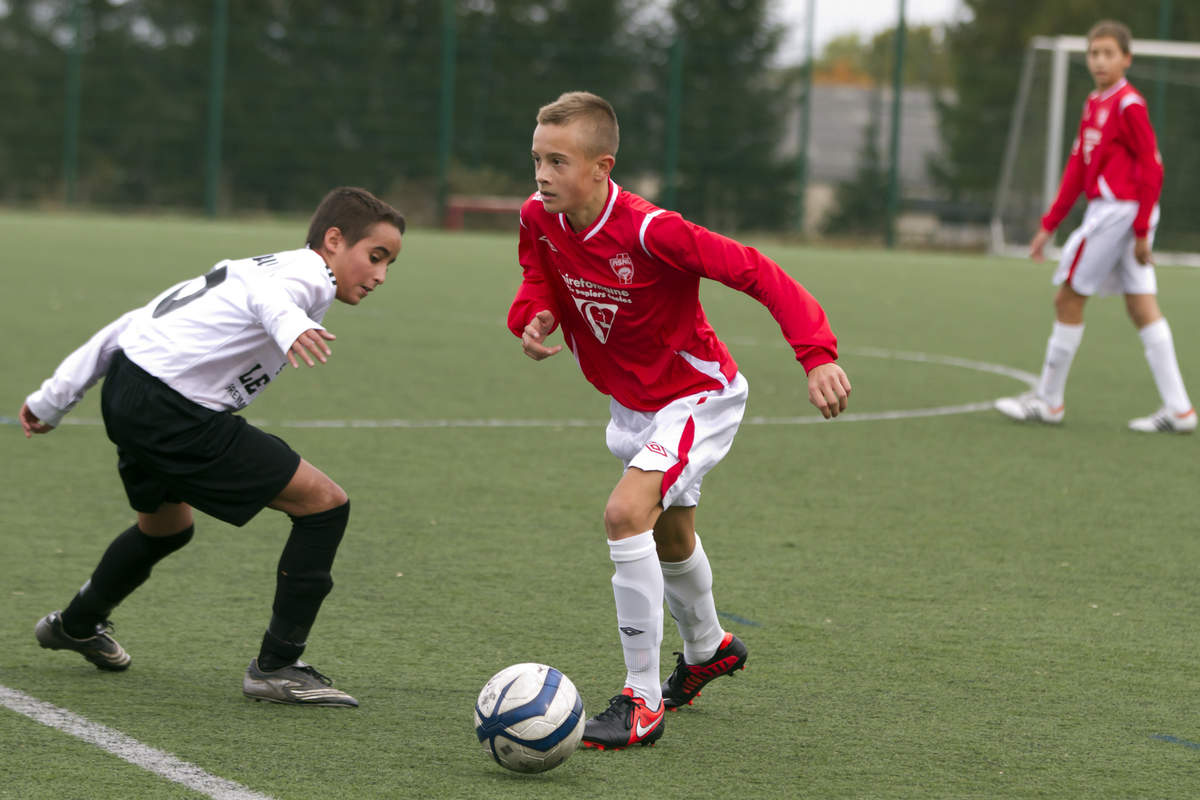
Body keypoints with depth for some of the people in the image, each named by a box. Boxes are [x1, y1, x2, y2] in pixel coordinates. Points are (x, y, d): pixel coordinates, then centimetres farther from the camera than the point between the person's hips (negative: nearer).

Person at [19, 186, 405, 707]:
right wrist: (292, 327, -55)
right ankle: (277, 668, -3)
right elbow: (268, 295, -31)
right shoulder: (309, 273, -4)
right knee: (325, 504, -8)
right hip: (175, 415, -10)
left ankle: (76, 625, 61)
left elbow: (139, 320, 25)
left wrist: (53, 399, 29)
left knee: (167, 527, 37)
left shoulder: (243, 268, 24)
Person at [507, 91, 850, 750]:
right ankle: (707, 648, 57)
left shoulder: (650, 232, -34)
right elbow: (539, 278, 8)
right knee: (668, 536, 27)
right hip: (631, 403, 8)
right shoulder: (540, 220, -14)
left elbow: (760, 275, -32)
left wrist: (818, 356, -42)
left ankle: (642, 701, -20)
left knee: (626, 513, -28)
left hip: (699, 398, -8)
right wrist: (534, 319, -17)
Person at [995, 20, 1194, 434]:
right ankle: (1178, 409, 5)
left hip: (1120, 210, -9)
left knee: (1068, 298, -1)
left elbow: (1152, 169, -14)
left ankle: (1048, 399, 9)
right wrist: (1049, 225, 18)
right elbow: (1077, 167, 19)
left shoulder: (1128, 105, -12)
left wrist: (1141, 231, -17)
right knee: (1142, 306, 6)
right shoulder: (1094, 104, 15)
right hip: (1105, 210, 9)